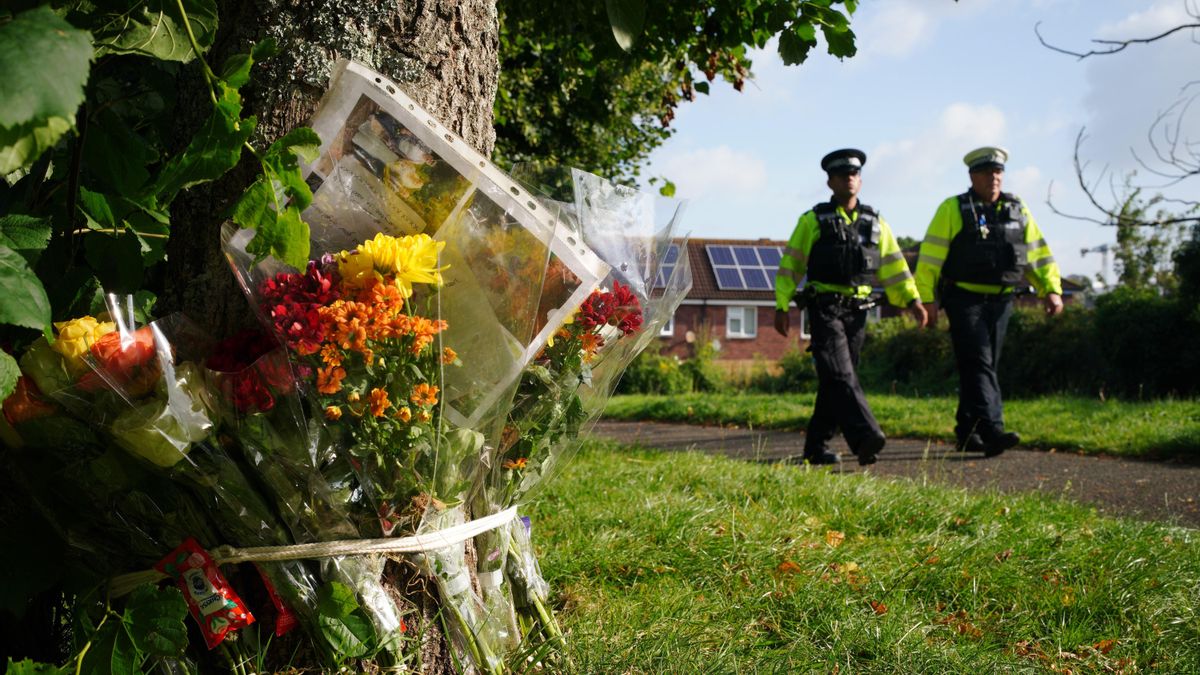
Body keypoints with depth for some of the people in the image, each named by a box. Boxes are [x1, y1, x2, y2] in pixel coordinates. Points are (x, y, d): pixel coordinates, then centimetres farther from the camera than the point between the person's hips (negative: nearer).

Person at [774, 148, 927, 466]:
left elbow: (894, 264, 14)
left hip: (857, 310, 4)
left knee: (835, 379, 6)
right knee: (840, 375, -18)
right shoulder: (813, 220, 4)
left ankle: (816, 447, 14)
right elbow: (791, 264, 3)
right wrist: (781, 306, -2)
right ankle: (866, 438, -30)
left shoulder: (874, 222, 14)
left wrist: (912, 299, 3)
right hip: (825, 307, -4)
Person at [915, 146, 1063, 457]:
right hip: (964, 299, -5)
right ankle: (992, 431, -22)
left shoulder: (1017, 210, 11)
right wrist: (927, 299, -13)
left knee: (985, 366, 10)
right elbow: (930, 257, -6)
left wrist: (1052, 289, 0)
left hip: (1000, 301, 5)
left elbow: (1037, 253, 12)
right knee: (978, 364, -13)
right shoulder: (953, 209, -3)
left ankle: (967, 431, 20)